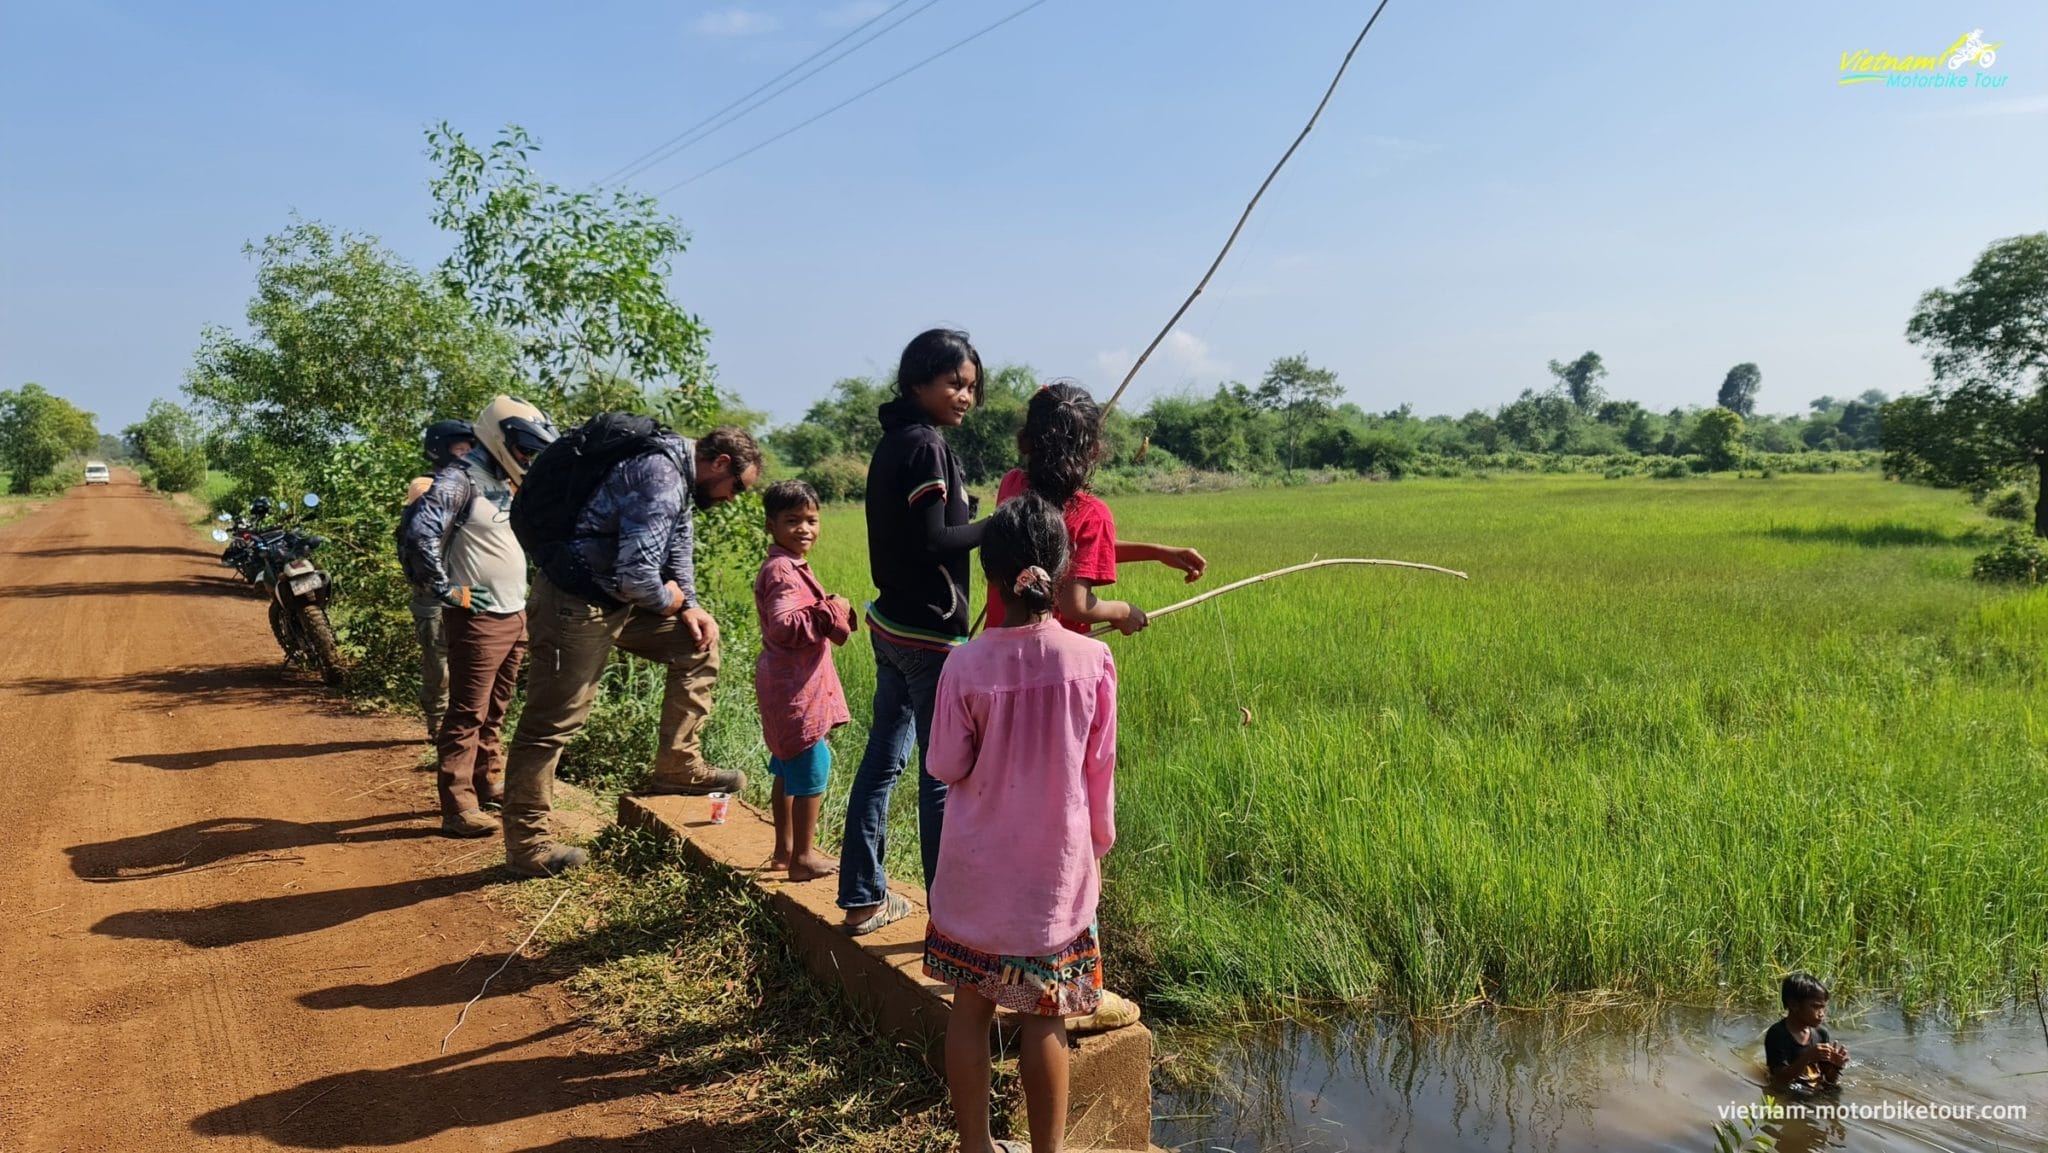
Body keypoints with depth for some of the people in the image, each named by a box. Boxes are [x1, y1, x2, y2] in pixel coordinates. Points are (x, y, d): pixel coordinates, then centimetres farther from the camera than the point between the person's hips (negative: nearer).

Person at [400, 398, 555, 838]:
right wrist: (445, 589, -20)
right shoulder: (460, 478, -14)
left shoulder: (507, 483, 14)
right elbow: (421, 531, -28)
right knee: (468, 714, -5)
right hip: (478, 619, -9)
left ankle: (489, 784, 29)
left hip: (515, 616, 9)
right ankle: (458, 808, -2)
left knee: (494, 711, 17)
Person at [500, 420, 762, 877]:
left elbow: (676, 547, 20)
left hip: (616, 596, 10)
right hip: (576, 603, -10)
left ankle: (678, 766, 16)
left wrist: (690, 605, 5)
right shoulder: (660, 476, -24)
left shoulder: (679, 475, 9)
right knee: (551, 724, 0)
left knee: (698, 645, 12)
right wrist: (665, 600, -9)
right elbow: (636, 573, -30)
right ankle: (526, 845, 12)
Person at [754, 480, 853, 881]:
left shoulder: (792, 567, 15)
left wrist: (834, 616, 13)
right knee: (813, 765, -6)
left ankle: (785, 849, 31)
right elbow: (783, 625, -30)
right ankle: (802, 858, 3)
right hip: (794, 688, -11)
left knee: (789, 766, 18)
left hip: (788, 686, 11)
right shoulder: (781, 571, -18)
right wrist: (830, 612, -24)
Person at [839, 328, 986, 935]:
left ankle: (863, 898, 24)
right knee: (944, 775, -1)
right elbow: (933, 543, -21)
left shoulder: (894, 441, 12)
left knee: (883, 758, 14)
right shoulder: (926, 444, -16)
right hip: (929, 633, -9)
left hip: (892, 623, 10)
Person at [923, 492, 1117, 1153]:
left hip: (978, 870, 0)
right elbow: (1100, 771, -2)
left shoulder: (966, 666, -13)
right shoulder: (1092, 660, -12)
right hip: (1056, 869, 0)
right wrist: (1098, 844, 12)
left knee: (970, 1009, 14)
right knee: (1044, 1020, 11)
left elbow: (946, 768, -5)